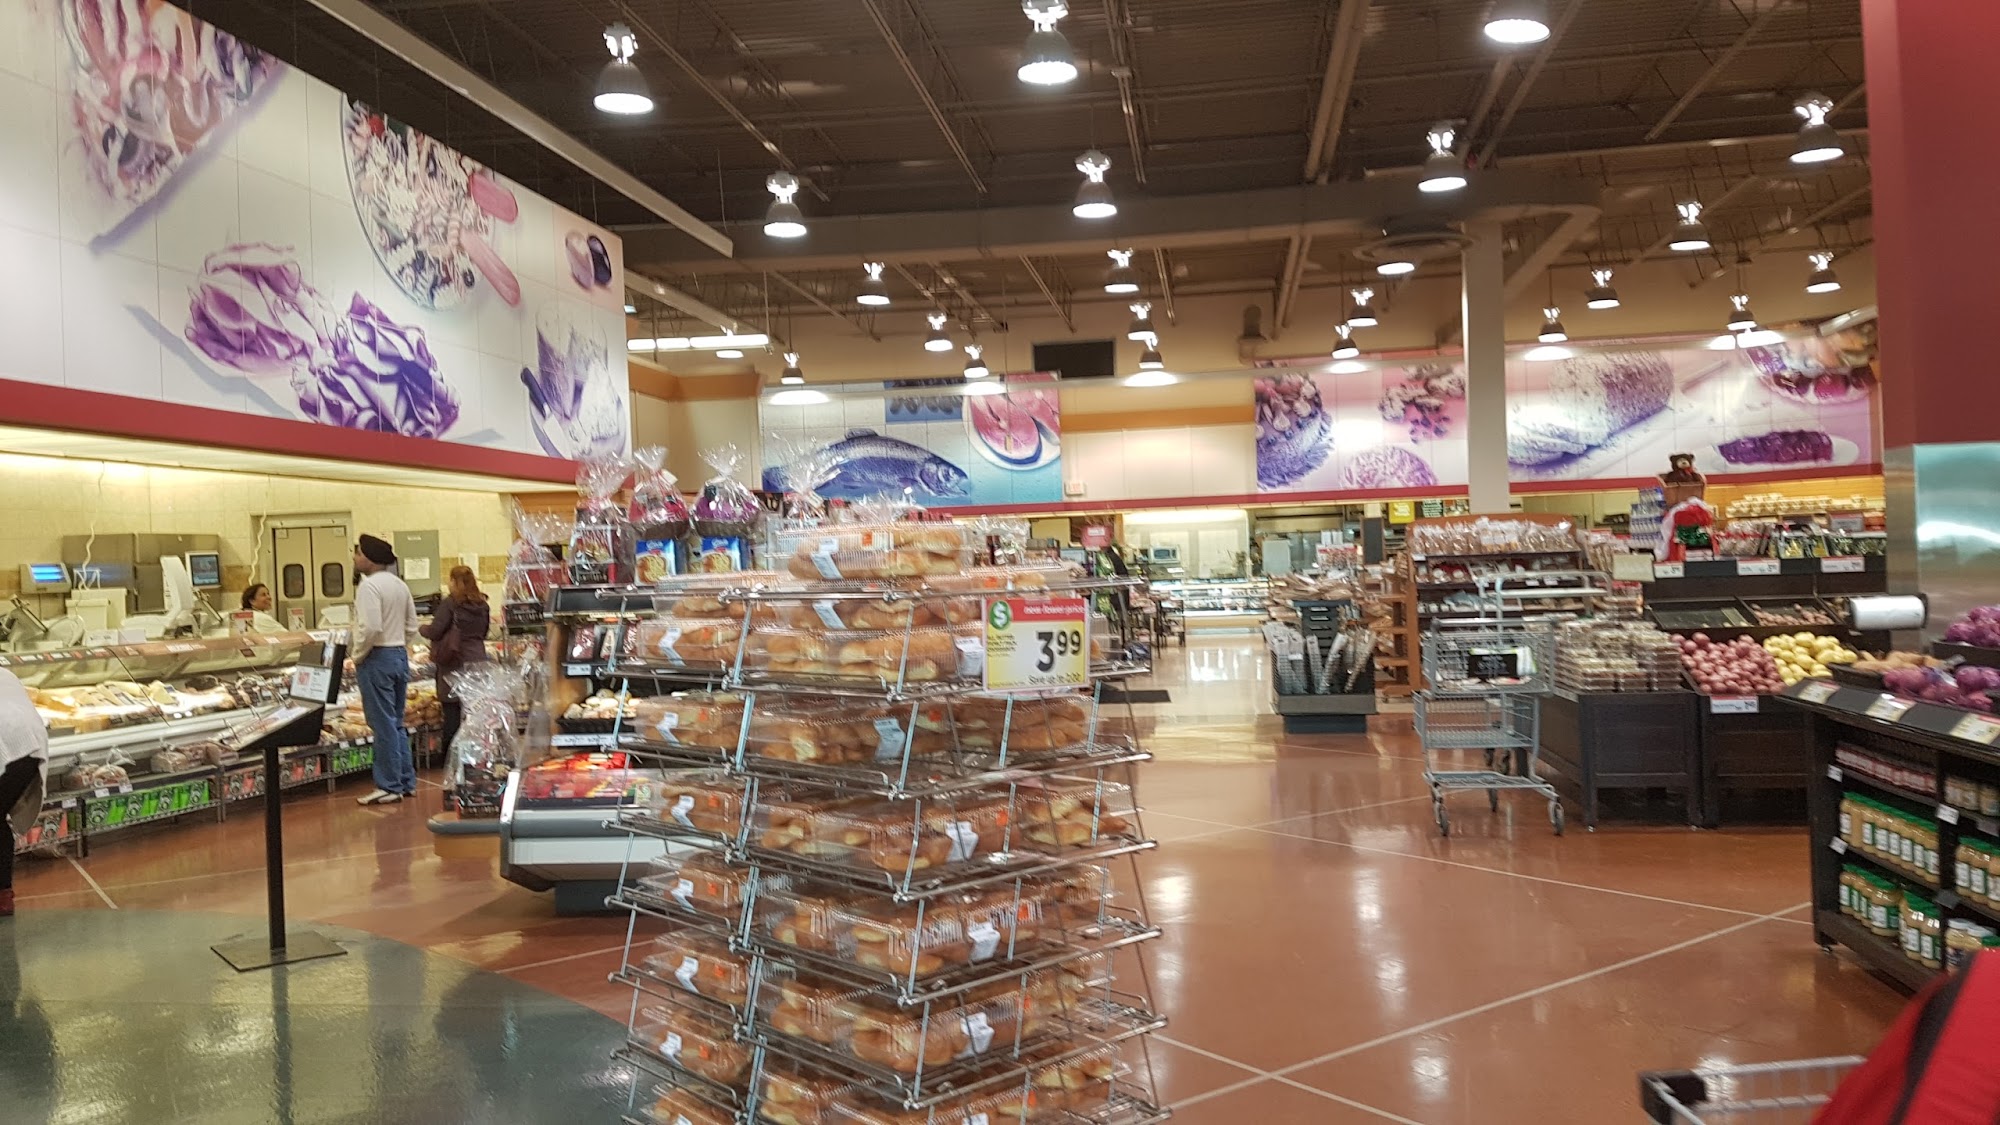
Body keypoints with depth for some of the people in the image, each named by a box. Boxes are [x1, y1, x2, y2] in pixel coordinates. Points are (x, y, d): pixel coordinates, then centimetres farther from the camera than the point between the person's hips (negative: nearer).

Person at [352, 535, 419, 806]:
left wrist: (357, 655, -10)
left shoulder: (368, 585, -15)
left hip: (377, 658, -8)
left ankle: (390, 787, 2)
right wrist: (399, 649, 15)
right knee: (397, 722, 15)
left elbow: (370, 628, -23)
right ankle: (406, 782, 18)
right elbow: (412, 627, 13)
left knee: (383, 725, -3)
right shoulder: (399, 584, 12)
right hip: (400, 654, 8)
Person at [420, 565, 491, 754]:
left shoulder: (450, 603, -10)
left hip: (455, 664, -5)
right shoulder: (482, 604, 8)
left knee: (453, 712, 0)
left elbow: (434, 632, -10)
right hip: (478, 661, 5)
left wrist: (423, 628, 9)